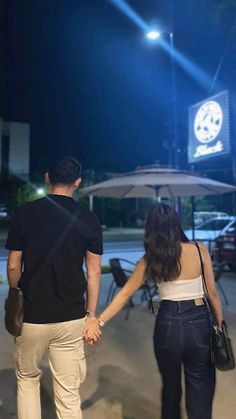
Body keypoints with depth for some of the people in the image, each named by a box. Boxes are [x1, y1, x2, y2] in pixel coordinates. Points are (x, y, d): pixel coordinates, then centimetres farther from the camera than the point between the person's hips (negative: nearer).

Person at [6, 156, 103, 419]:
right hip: (71, 318, 1)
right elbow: (94, 272, -2)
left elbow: (13, 266, -2)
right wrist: (90, 314, 7)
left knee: (27, 378, 24)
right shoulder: (88, 220, -4)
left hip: (31, 316, 0)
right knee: (68, 392, 13)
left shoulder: (25, 213, -7)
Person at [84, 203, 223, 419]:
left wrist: (98, 322, 2)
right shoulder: (199, 250, -6)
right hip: (200, 323, 0)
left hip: (167, 325, 1)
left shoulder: (150, 260, -4)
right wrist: (220, 324, 11)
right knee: (201, 392, 13)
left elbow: (124, 294, -3)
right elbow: (213, 293, -1)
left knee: (170, 386, 25)